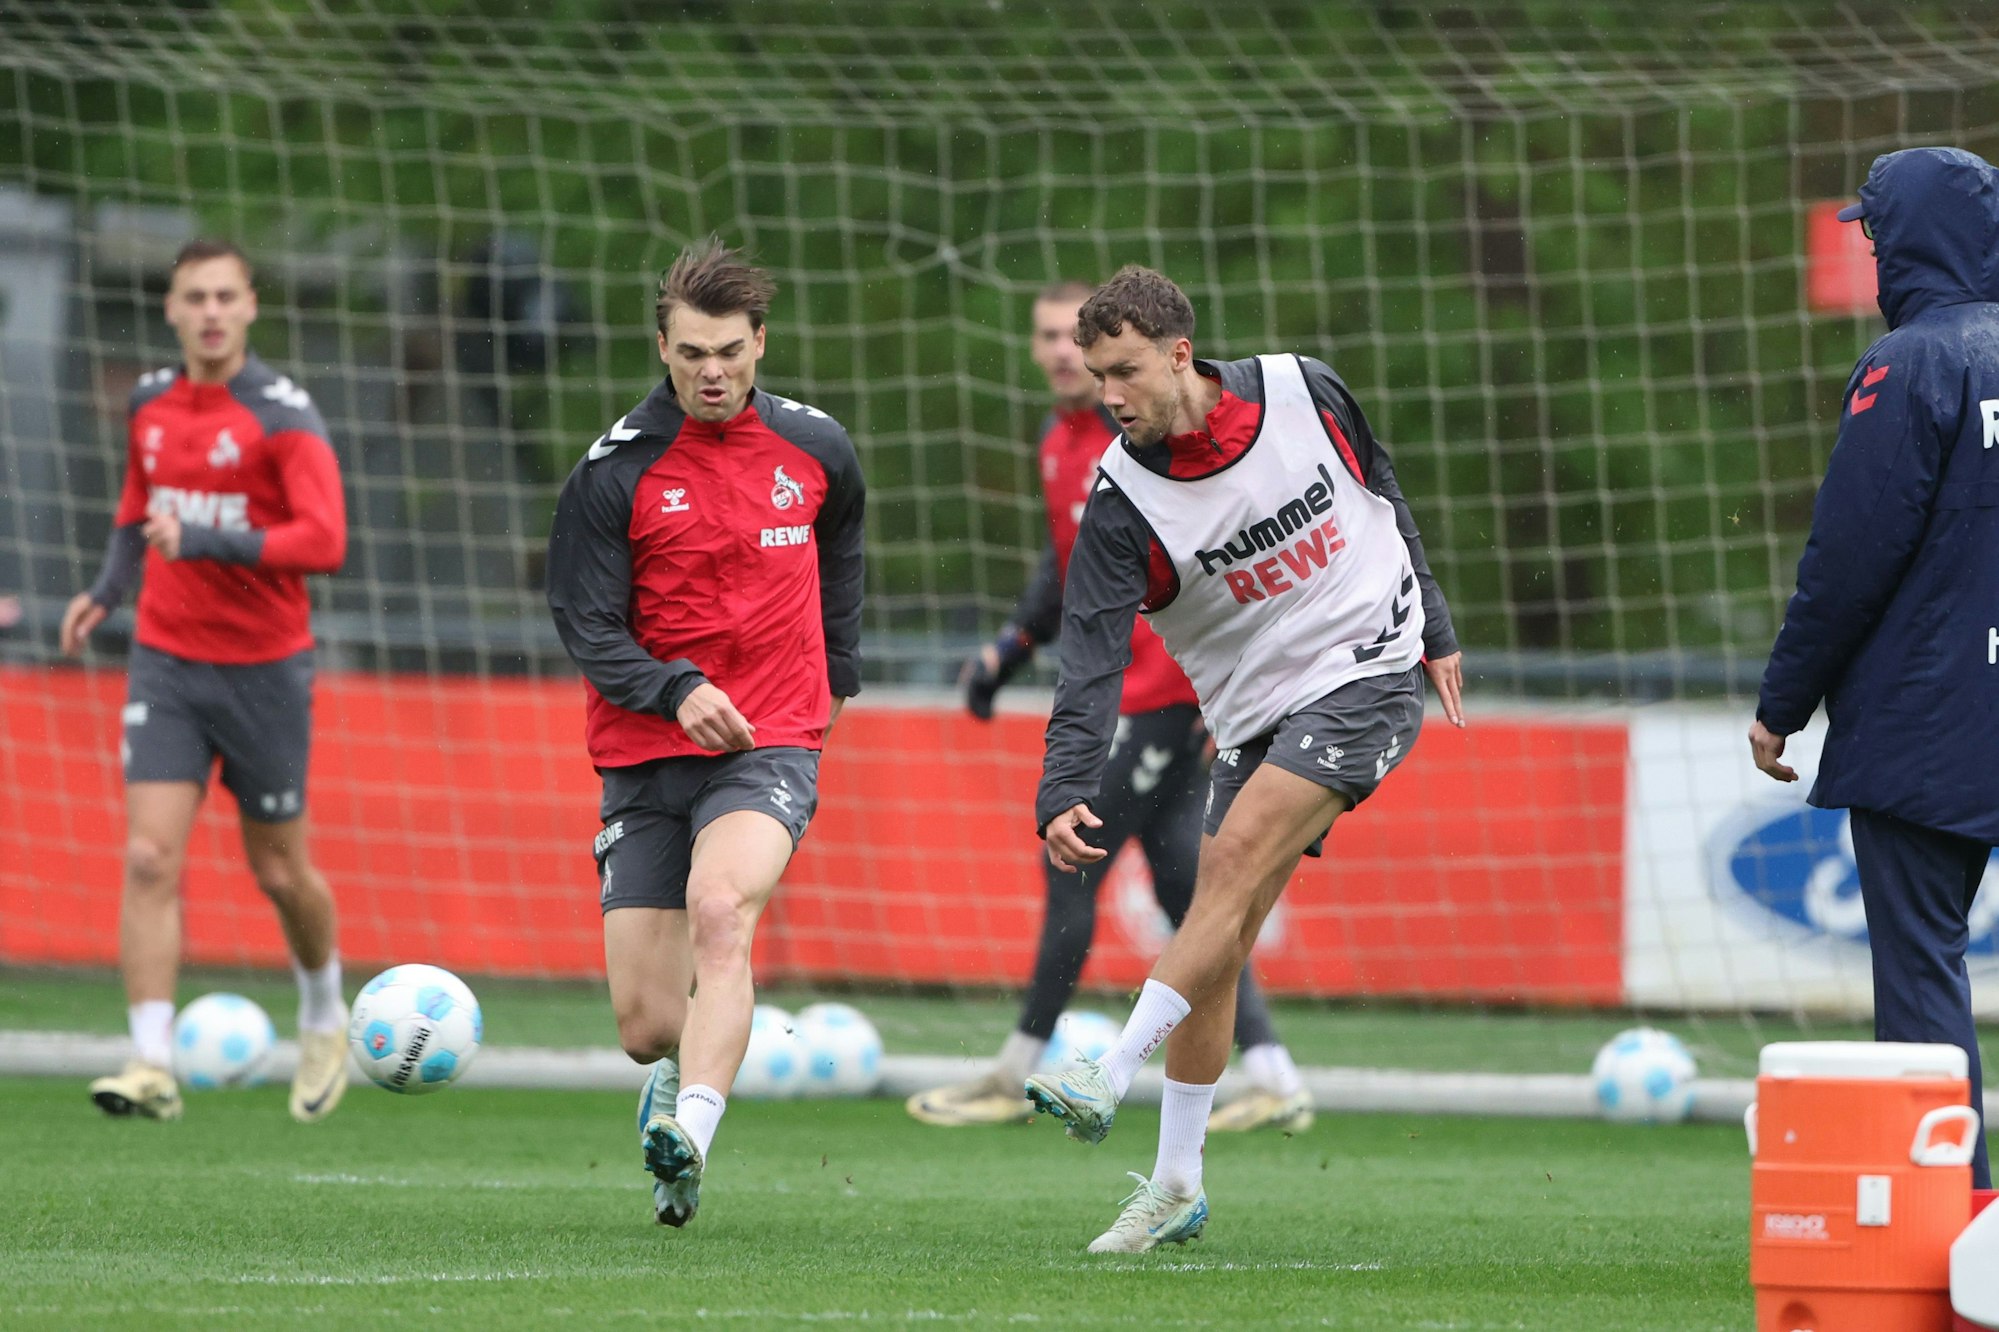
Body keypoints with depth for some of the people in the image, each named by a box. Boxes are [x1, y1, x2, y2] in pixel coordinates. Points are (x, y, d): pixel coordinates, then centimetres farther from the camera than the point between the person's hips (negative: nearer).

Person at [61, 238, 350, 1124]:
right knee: (150, 860, -11)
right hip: (166, 661, 4)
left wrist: (203, 542, -30)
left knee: (278, 871, 9)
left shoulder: (284, 415, -13)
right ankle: (152, 1066, -14)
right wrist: (107, 590, 6)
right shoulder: (150, 403, 5)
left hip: (264, 668, -3)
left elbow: (324, 542, -22)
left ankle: (324, 1018, 37)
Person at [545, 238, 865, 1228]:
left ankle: (688, 1136, -42)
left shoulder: (816, 450, 4)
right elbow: (585, 624, -6)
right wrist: (675, 689, -22)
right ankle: (688, 1070, 37)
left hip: (771, 746, 0)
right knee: (646, 1027, -1)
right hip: (645, 756, 0)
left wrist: (835, 680, 28)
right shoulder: (617, 470, -6)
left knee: (720, 911, -32)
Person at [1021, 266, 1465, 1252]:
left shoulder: (1303, 395, -10)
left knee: (1239, 855, -23)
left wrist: (1433, 631, 17)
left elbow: (1384, 502, 10)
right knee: (1218, 942, -2)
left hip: (1368, 670, -3)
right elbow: (1090, 654, -17)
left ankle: (1108, 1078, -27)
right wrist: (1064, 792, -29)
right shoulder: (1123, 499, -11)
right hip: (1254, 713, 3)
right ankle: (1176, 1187, 7)